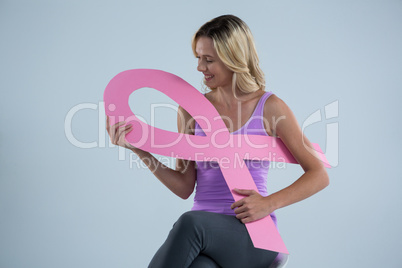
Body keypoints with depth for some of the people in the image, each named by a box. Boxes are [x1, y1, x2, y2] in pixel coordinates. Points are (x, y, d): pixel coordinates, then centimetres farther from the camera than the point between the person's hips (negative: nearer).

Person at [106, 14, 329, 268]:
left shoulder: (270, 107, 0)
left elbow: (319, 175, 0)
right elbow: (185, 187, 8)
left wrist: (269, 203, -13)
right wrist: (140, 151, -3)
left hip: (253, 235, -2)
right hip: (202, 233, 2)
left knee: (192, 222, -35)